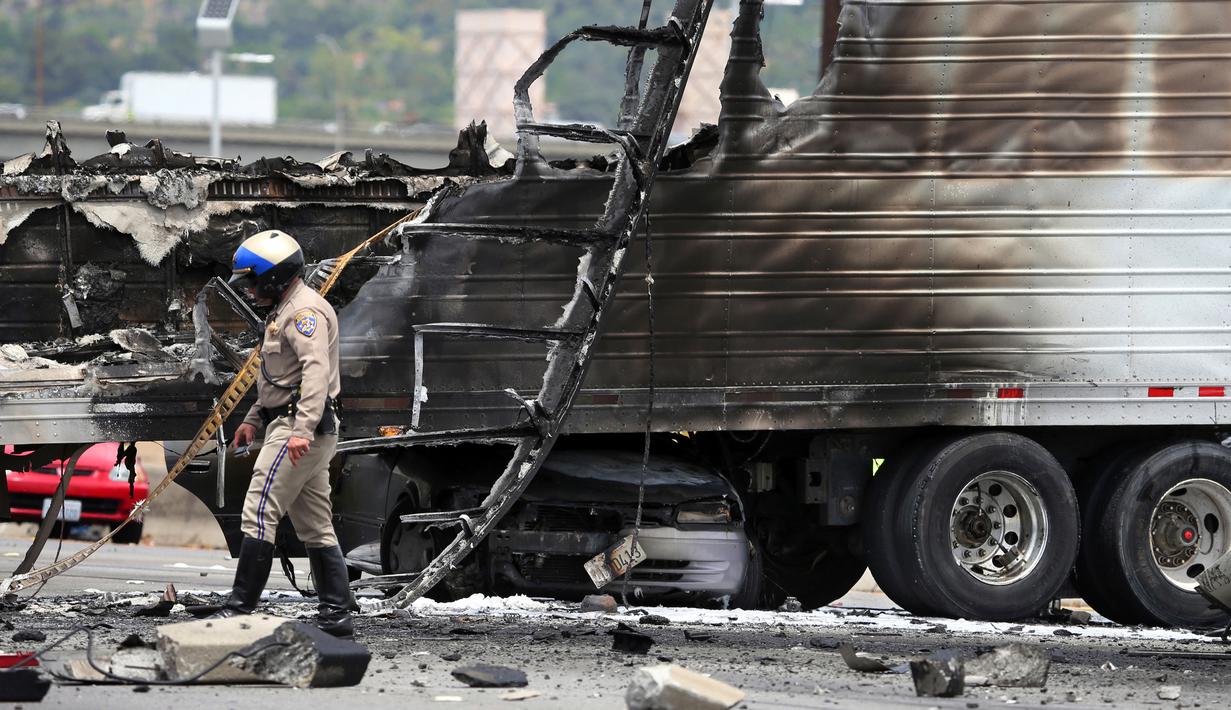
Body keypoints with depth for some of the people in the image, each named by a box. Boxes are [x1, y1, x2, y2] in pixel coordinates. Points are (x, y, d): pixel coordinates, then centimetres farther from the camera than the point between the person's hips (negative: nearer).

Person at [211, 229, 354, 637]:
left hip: (297, 430, -11)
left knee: (259, 514, -12)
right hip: (292, 427, 11)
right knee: (315, 526, 9)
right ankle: (337, 614, 8)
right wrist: (253, 419, 30)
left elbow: (316, 372, -27)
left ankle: (241, 607, -12)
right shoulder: (286, 310, 21)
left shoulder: (304, 311, -14)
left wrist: (301, 431, -35)